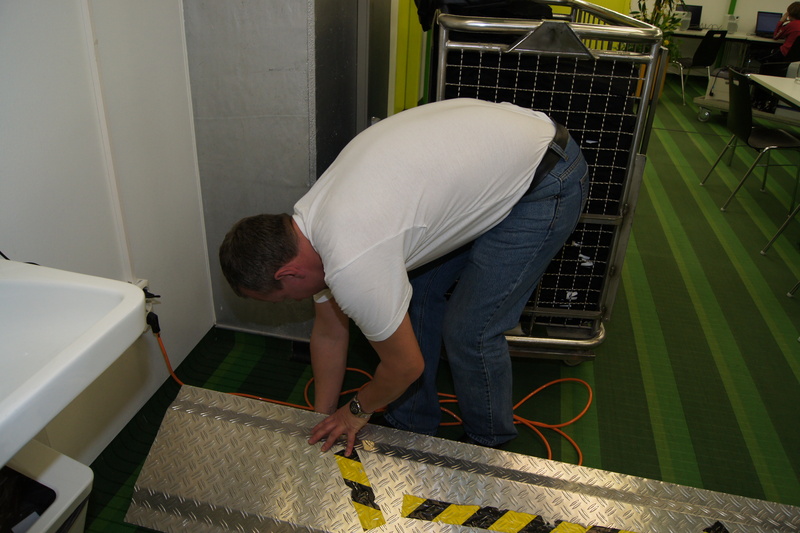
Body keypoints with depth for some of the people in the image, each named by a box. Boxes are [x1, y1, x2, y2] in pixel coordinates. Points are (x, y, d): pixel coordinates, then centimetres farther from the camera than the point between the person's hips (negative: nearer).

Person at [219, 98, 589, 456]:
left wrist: (358, 410, 6)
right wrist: (323, 420, 19)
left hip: (548, 180, -9)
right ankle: (414, 430, 28)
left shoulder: (354, 265, -31)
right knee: (414, 293, 9)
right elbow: (329, 333, 10)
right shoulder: (307, 224, -2)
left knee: (469, 332, -5)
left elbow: (406, 365, -15)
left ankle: (490, 446, 24)